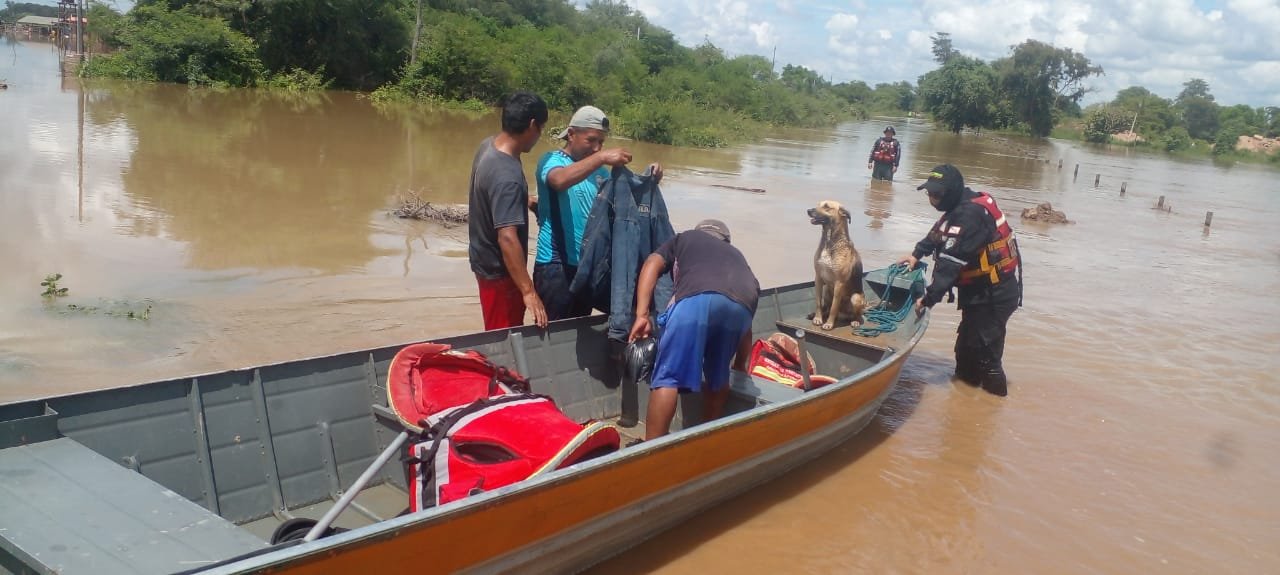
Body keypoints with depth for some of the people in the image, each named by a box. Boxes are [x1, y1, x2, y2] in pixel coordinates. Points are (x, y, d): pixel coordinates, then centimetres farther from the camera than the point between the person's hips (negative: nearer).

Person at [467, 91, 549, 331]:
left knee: (502, 335, 22)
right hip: (499, 270, -10)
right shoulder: (507, 176, -32)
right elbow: (507, 238, -37)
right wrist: (528, 291, -37)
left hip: (487, 261, 10)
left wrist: (526, 200, 32)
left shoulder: (489, 145, -2)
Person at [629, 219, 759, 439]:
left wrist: (642, 316, 12)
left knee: (667, 377, -3)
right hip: (741, 304, 4)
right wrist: (740, 364, 57)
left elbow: (652, 264, 19)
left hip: (698, 298, -4)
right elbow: (745, 326, 45)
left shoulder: (685, 238, 39)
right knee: (718, 377, 25)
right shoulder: (735, 255, 45)